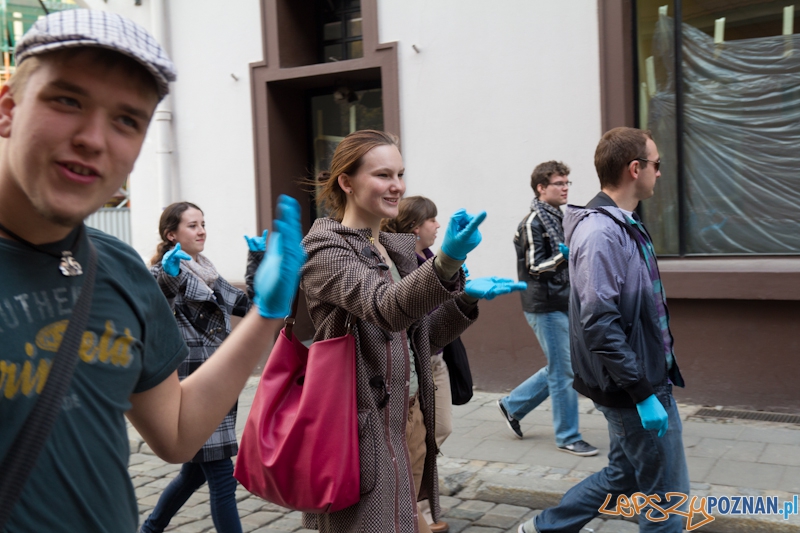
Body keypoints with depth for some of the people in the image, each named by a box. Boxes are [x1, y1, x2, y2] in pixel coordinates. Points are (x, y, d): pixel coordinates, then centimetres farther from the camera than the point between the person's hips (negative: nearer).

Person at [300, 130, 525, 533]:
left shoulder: (399, 248, 11)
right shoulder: (325, 249, -13)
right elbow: (385, 309, -30)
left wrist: (466, 299, -1)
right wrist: (446, 261, -46)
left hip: (411, 420, 8)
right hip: (365, 429, -7)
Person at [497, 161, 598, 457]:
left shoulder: (559, 218, 16)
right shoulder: (533, 222, -12)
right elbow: (534, 266, -17)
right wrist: (563, 256, -30)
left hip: (564, 305, 9)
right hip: (545, 307, -9)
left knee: (559, 368, 14)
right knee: (565, 371, -3)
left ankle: (513, 405, 28)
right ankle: (568, 437, 9)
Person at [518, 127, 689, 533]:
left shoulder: (624, 225, 10)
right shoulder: (602, 233, -21)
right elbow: (599, 324, -26)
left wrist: (650, 382, 18)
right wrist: (643, 393, -24)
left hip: (646, 377, 10)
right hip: (634, 387, -10)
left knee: (624, 476, 21)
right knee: (667, 495, 4)